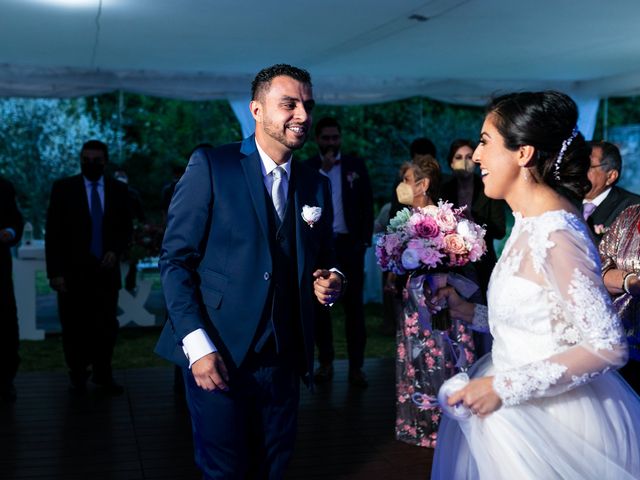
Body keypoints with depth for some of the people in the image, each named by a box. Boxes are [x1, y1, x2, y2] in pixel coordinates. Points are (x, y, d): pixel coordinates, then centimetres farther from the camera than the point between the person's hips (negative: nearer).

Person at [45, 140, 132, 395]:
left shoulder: (119, 190, 7)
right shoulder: (63, 188, 0)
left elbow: (126, 228, 13)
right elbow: (53, 233, -3)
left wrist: (116, 251, -7)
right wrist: (55, 272, -10)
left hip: (106, 270, 2)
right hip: (73, 272, -1)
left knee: (106, 326, 3)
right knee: (74, 328, 5)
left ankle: (103, 375, 16)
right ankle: (78, 375, 20)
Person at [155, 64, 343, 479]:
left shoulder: (316, 185, 10)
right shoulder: (211, 165, -5)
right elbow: (176, 258, -8)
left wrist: (329, 282, -5)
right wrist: (198, 345, -16)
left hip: (284, 360, 5)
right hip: (220, 356, -4)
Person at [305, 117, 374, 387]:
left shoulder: (356, 165, 6)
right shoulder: (306, 168, 5)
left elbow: (367, 205, 5)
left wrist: (365, 240, -1)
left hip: (348, 243, -1)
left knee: (353, 305, -1)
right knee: (319, 305, 6)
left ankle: (356, 366, 3)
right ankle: (325, 363, 15)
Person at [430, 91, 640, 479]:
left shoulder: (554, 233, -22)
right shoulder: (532, 219, 5)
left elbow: (607, 346, -23)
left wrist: (504, 386, -23)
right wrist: (470, 313, 7)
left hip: (554, 415, -8)